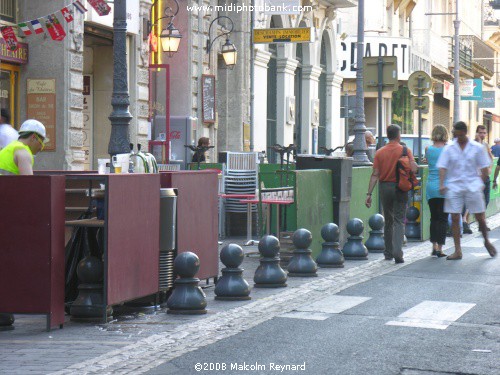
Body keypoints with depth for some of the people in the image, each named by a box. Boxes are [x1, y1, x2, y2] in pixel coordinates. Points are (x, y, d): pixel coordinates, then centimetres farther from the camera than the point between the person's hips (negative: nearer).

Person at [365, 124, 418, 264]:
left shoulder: (380, 152, 1)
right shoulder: (405, 151, -5)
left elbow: (375, 175, -4)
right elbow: (413, 168, -15)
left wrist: (369, 193, -3)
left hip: (384, 187, 2)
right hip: (400, 188, -2)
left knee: (388, 220, 16)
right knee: (399, 220, -1)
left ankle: (388, 252, 22)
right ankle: (397, 252, -17)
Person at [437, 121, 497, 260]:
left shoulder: (477, 148, 2)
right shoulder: (449, 149, 3)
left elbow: (484, 168, 6)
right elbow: (442, 167, -1)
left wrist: (481, 184, 0)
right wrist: (442, 184, -14)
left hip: (473, 186, -1)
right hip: (454, 186, 1)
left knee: (480, 217, 4)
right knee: (455, 218, -2)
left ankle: (486, 241, 31)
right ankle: (457, 251, 4)